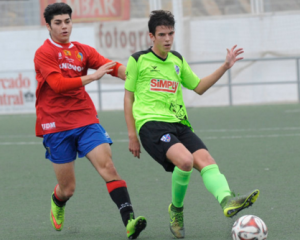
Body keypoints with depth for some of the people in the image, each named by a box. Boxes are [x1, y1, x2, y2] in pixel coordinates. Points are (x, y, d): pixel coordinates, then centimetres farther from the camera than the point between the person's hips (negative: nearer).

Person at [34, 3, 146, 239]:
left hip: (86, 121, 3)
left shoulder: (82, 51, 10)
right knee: (68, 188, 4)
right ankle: (57, 202, 42)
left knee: (108, 166, -18)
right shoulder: (43, 53, -6)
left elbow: (113, 67, -4)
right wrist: (93, 76, -24)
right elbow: (58, 84, -19)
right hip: (56, 125, -3)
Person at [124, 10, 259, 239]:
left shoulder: (178, 61, 20)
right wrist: (132, 135, 4)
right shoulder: (138, 60, 6)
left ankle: (227, 200, -45)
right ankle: (176, 209, -8)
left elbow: (199, 87, 30)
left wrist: (225, 67, 20)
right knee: (185, 160, -30)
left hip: (179, 124, 5)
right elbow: (129, 97, 9)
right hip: (151, 123, -5)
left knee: (205, 159, -23)